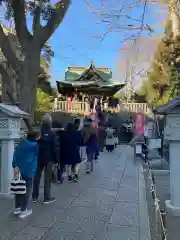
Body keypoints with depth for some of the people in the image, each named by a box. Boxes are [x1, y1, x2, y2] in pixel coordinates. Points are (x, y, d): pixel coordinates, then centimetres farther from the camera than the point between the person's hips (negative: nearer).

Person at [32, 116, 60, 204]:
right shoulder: (53, 134, -9)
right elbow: (56, 148, -9)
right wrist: (57, 159, -2)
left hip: (38, 158, 4)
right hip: (49, 158, -3)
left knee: (37, 176, 12)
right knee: (48, 177, 2)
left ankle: (34, 196, 19)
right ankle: (47, 197, 6)